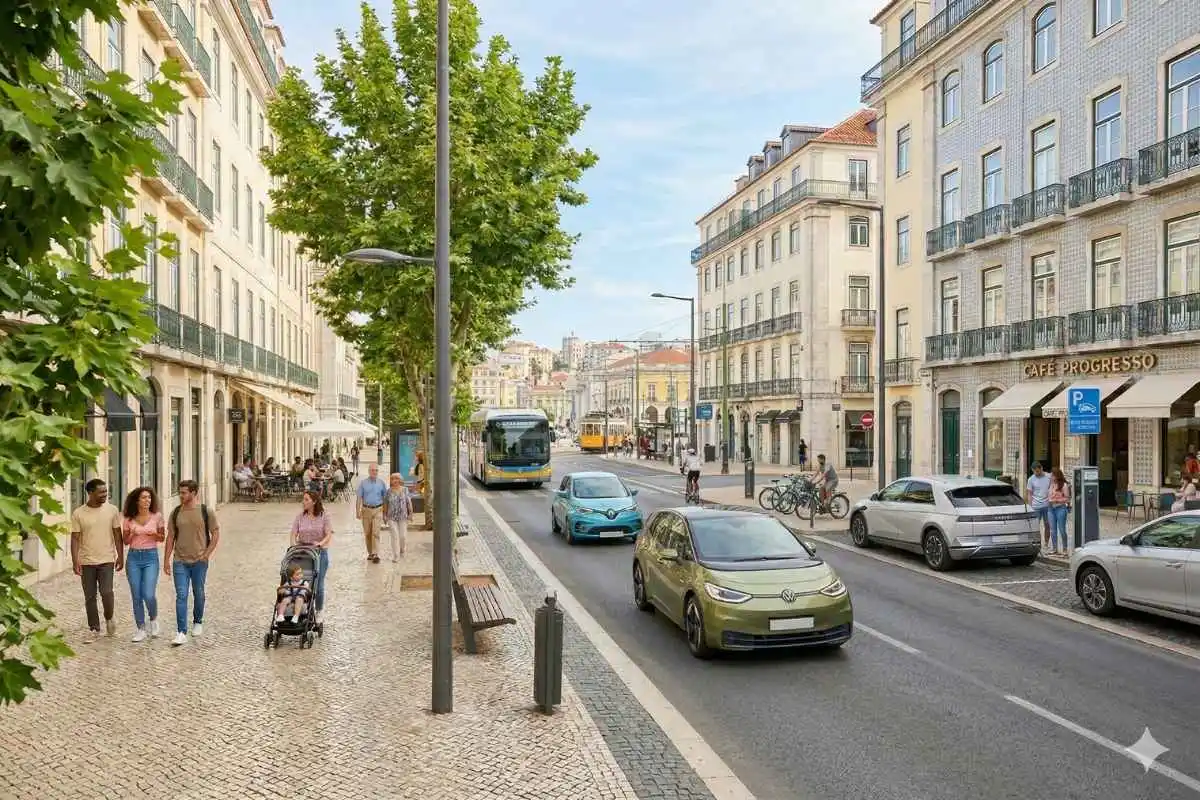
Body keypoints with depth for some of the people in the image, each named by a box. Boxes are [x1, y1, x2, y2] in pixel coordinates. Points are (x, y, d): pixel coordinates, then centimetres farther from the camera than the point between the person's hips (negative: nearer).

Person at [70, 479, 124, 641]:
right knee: (90, 597, 7)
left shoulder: (112, 510, -1)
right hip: (86, 562, 1)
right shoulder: (78, 513, -3)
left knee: (106, 592, -11)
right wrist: (75, 561, -8)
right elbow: (75, 538, -2)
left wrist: (120, 556, 1)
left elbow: (117, 535, 3)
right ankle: (94, 628, 19)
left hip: (107, 560, -1)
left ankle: (109, 618, 16)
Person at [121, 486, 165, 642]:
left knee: (148, 595, -11)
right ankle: (141, 629, 18)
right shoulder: (129, 519, 2)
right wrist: (132, 534, -11)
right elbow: (125, 541, 9)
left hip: (151, 557, -2)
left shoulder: (157, 517, -2)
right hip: (133, 557, 2)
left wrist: (154, 534, -13)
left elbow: (162, 538, 8)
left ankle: (153, 619, 19)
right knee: (136, 596, 4)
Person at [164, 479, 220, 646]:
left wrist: (207, 554, -7)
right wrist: (166, 560, 6)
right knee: (181, 596, -5)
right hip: (180, 561, 1)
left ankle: (198, 623, 33)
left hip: (199, 561, -1)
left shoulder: (206, 512, -4)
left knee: (198, 594, 13)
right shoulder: (176, 513, 3)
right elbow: (170, 537, 8)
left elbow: (216, 534, 1)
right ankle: (181, 633, -5)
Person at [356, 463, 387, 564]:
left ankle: (375, 554, -12)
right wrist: (358, 511, -4)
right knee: (367, 533, 9)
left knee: (375, 532, -11)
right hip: (366, 510, 1)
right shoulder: (363, 483, 2)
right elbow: (359, 497, 2)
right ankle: (370, 553, 22)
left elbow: (385, 498, 8)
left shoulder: (381, 483, 3)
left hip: (378, 510, -1)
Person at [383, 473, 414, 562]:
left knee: (403, 536, 3)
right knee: (394, 536, -7)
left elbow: (409, 502, 1)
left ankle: (401, 549, 34)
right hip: (392, 517, 0)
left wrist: (410, 513, -5)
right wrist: (384, 515, 3)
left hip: (403, 516, 0)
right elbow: (385, 504, 6)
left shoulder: (405, 490, 1)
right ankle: (395, 556, -2)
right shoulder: (389, 491, 1)